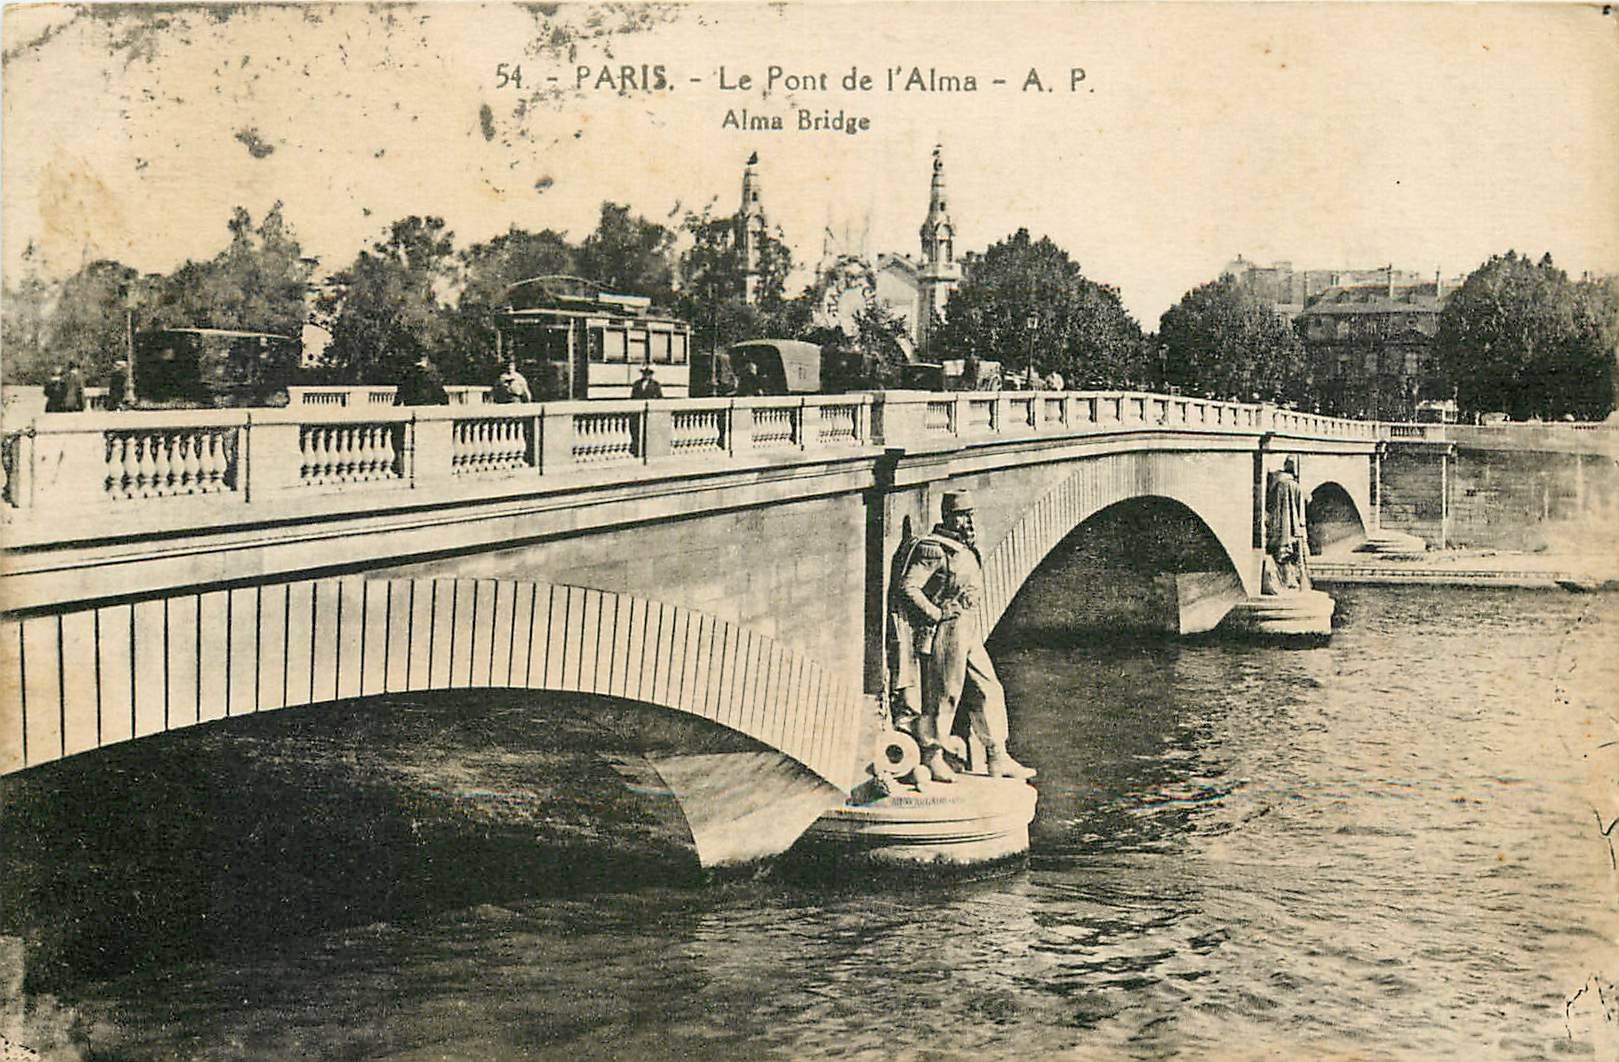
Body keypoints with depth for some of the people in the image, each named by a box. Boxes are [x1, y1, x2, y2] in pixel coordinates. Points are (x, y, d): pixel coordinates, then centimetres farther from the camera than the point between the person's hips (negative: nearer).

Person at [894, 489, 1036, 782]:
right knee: (942, 695, -2)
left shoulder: (967, 548, 16)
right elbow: (907, 587, -20)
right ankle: (932, 757, 9)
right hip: (944, 633, -9)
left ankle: (997, 758, 14)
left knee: (989, 692, 9)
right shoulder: (932, 548, -13)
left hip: (970, 633, 9)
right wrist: (936, 614, -19)